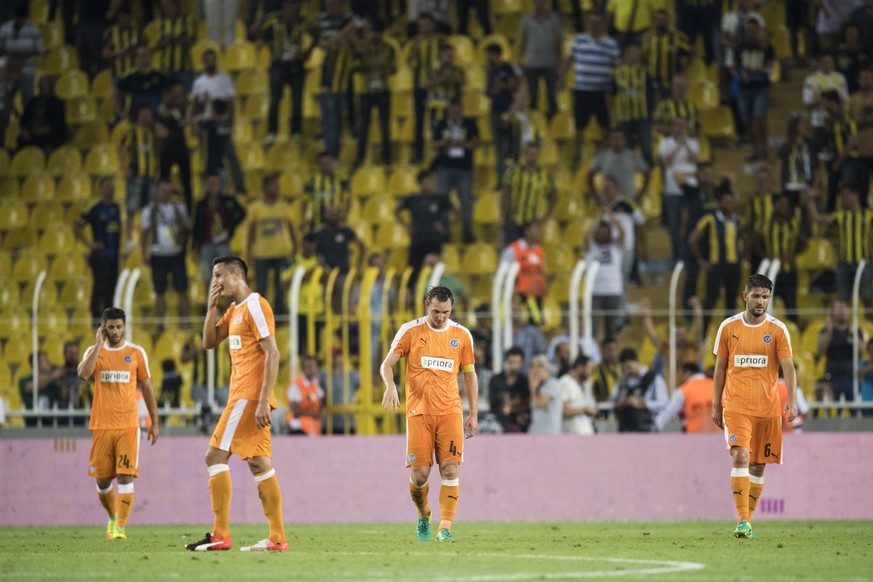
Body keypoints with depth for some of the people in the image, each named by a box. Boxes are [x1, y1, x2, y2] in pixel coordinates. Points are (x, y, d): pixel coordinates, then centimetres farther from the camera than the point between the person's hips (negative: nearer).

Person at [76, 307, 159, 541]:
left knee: (126, 476, -13)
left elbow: (147, 387, 11)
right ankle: (113, 518, 29)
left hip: (128, 426, -1)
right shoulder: (94, 351, 6)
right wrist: (99, 344, -14)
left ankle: (120, 527, -14)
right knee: (102, 479, 5)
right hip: (102, 425, 1)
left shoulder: (136, 353, 5)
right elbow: (84, 374, -15)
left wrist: (154, 423, 10)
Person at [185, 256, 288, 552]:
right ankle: (277, 537, 2)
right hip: (244, 396, 10)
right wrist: (212, 306, 7)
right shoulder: (234, 310, 18)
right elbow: (209, 342, 21)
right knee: (259, 463, 5)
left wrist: (263, 401, -23)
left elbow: (272, 354, -17)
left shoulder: (255, 306, -11)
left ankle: (220, 535, -12)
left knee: (215, 455, -10)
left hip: (249, 396, -10)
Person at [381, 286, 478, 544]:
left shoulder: (462, 335, 7)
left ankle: (445, 528, -13)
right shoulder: (410, 331, 1)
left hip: (450, 411, 1)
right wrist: (390, 386, -21)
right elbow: (387, 364, 1)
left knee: (450, 470, -12)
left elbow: (469, 375, 15)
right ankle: (424, 515, 24)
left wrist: (474, 414, 12)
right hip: (419, 411, -1)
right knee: (420, 473, -5)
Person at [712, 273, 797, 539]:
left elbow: (788, 366, -7)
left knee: (758, 465, 7)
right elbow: (720, 368, 10)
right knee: (740, 457, -17)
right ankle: (742, 520, -20)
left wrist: (792, 399, -22)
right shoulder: (728, 327, 4)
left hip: (767, 407, 1)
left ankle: (748, 519, 20)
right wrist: (716, 405, 8)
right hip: (735, 405, -1)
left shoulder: (778, 330, 1)